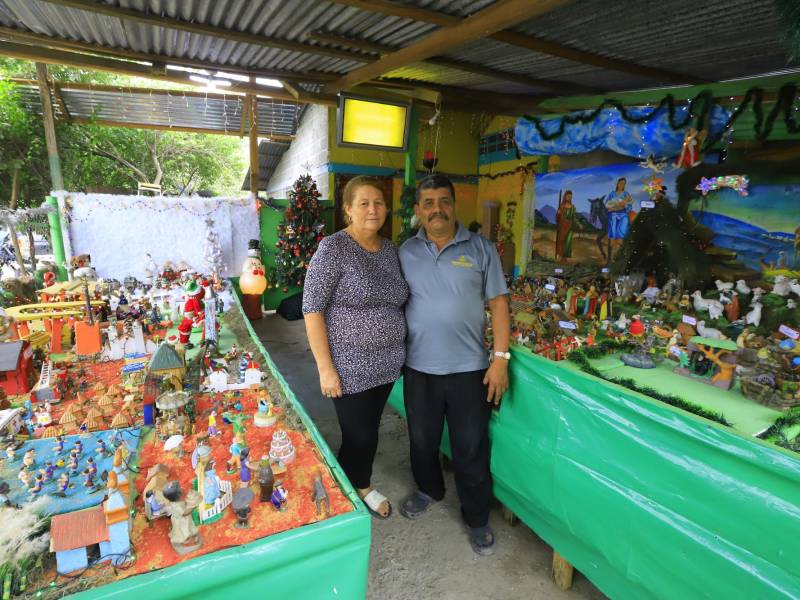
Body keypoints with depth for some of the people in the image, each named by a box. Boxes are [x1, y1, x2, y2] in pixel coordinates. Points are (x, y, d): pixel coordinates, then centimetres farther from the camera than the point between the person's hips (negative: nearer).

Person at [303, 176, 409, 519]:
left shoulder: (390, 250, 6)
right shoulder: (332, 249, -14)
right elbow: (312, 310, -15)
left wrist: (399, 349, 11)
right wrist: (325, 367, -17)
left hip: (387, 363, 6)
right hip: (350, 367, -6)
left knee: (370, 430, 20)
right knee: (358, 436, 7)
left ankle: (363, 487, 45)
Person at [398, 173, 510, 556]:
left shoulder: (480, 249, -3)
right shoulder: (405, 252, 3)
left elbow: (498, 303, -3)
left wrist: (500, 357, -9)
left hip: (468, 367, -2)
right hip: (418, 366, 3)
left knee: (471, 446, 10)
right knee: (422, 438, 20)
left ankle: (477, 518, 32)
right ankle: (428, 489, 47)